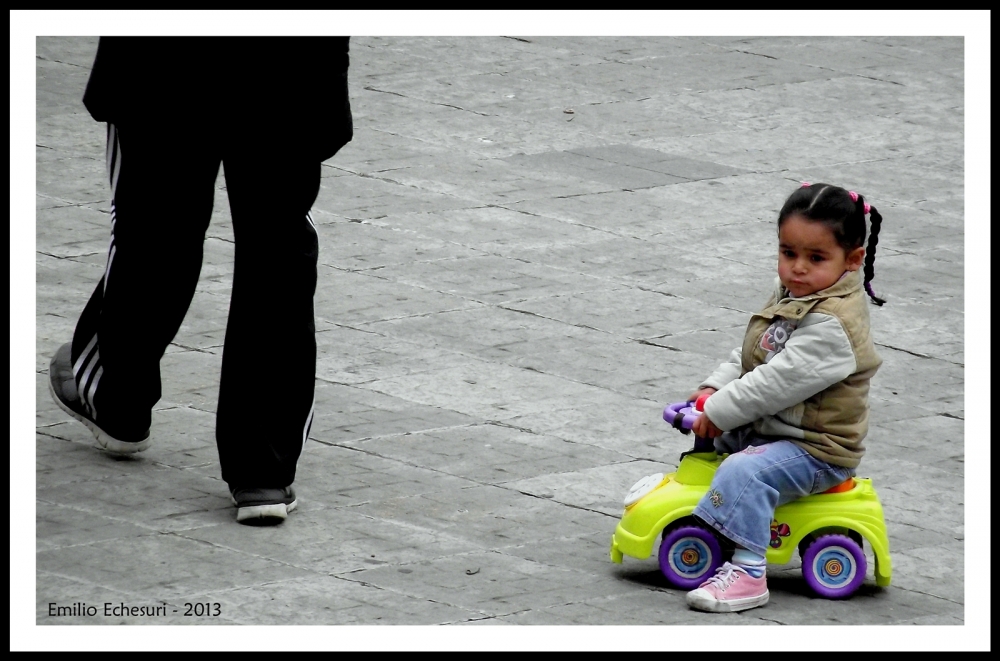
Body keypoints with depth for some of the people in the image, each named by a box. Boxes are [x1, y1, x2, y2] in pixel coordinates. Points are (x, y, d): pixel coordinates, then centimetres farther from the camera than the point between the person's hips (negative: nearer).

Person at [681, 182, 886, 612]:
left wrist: (719, 412, -23)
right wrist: (715, 388, 0)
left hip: (817, 451, -10)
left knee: (743, 472, -31)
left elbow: (781, 381, -29)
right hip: (765, 428, 10)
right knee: (706, 444, 24)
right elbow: (748, 355, 15)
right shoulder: (790, 297, 7)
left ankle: (748, 572, -33)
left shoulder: (832, 323, -25)